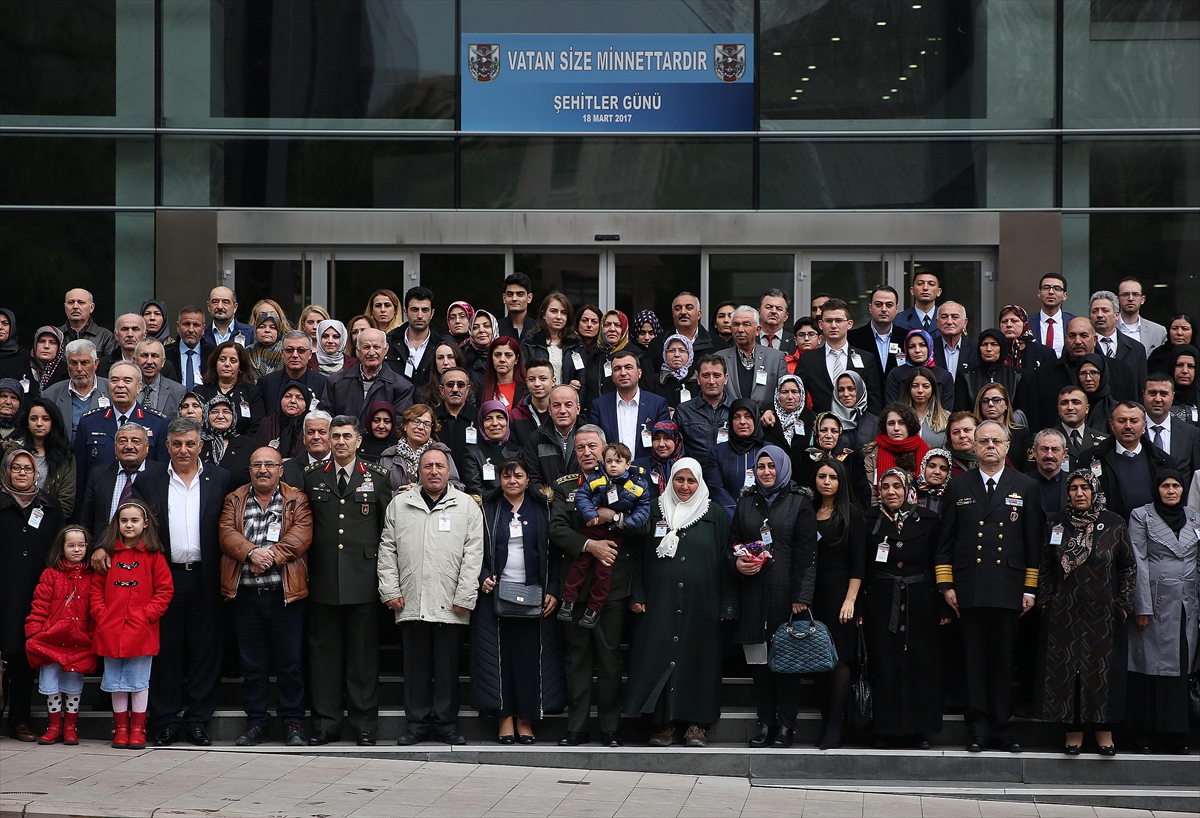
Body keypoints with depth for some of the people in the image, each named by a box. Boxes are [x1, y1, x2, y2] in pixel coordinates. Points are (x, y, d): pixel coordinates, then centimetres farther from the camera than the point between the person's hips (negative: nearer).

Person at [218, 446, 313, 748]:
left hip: (285, 594, -2)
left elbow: (301, 536, -6)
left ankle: (293, 723, 9)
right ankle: (256, 722, 14)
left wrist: (271, 555, -18)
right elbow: (227, 533, -1)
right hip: (245, 595, 2)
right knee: (252, 664, 6)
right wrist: (251, 552, -18)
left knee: (289, 663, 1)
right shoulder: (234, 500, 13)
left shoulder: (296, 500, 8)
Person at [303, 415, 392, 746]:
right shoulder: (312, 476, 10)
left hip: (363, 579, -1)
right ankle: (325, 722, 10)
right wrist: (305, 567, 5)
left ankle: (364, 724, 7)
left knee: (364, 652, 2)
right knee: (324, 651, 4)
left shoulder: (377, 477, 7)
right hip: (323, 579, 1)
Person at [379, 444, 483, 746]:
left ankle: (446, 724, 10)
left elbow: (473, 554, 1)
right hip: (410, 604, 2)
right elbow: (387, 549, 11)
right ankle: (417, 723, 12)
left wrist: (464, 597, -6)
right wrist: (390, 590, 2)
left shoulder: (466, 506, 6)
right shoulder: (399, 504, 12)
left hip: (450, 605, -2)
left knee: (448, 667, 2)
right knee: (415, 665, 5)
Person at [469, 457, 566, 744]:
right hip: (495, 592, 0)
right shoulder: (487, 509, 7)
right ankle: (505, 718, 2)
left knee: (530, 654, -2)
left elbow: (554, 553, 5)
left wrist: (553, 591, -4)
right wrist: (482, 578, -10)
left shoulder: (542, 509, 8)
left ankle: (526, 720, 5)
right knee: (499, 656, -3)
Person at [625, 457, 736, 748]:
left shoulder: (716, 515, 8)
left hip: (701, 605, -1)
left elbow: (726, 561, 6)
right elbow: (640, 557, 10)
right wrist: (638, 595, 0)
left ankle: (696, 724, 5)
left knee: (698, 658, 0)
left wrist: (728, 604, -1)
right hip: (660, 604, 1)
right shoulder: (655, 513, 10)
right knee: (659, 657, -4)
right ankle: (663, 723, 2)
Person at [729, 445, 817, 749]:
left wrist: (800, 596, -10)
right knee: (758, 661, 1)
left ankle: (786, 724, 3)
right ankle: (765, 722, 8)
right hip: (752, 591, 3)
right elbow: (732, 543, 19)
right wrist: (736, 561, -5)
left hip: (784, 591, -3)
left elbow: (806, 552, -2)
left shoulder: (799, 504, 4)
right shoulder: (746, 502, 16)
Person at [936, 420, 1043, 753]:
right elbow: (946, 541, 10)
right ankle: (978, 729, 5)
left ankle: (1002, 727, 11)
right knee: (975, 660, 1)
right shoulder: (959, 487, 10)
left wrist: (1031, 589, 2)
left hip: (1008, 589, 0)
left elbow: (1034, 542, 7)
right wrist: (946, 585, 2)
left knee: (1004, 660, 2)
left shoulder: (1026, 488, 9)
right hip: (970, 589, 0)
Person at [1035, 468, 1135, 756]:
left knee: (1103, 670, 1)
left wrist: (1123, 603, 1)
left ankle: (1104, 731, 8)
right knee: (1066, 670, 0)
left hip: (1103, 614, -1)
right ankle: (1073, 730, 6)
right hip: (1064, 614, 1)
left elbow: (1129, 566, 5)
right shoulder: (1056, 524, 5)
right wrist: (1045, 600, 3)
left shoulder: (1114, 525, 1)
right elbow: (1045, 567, 10)